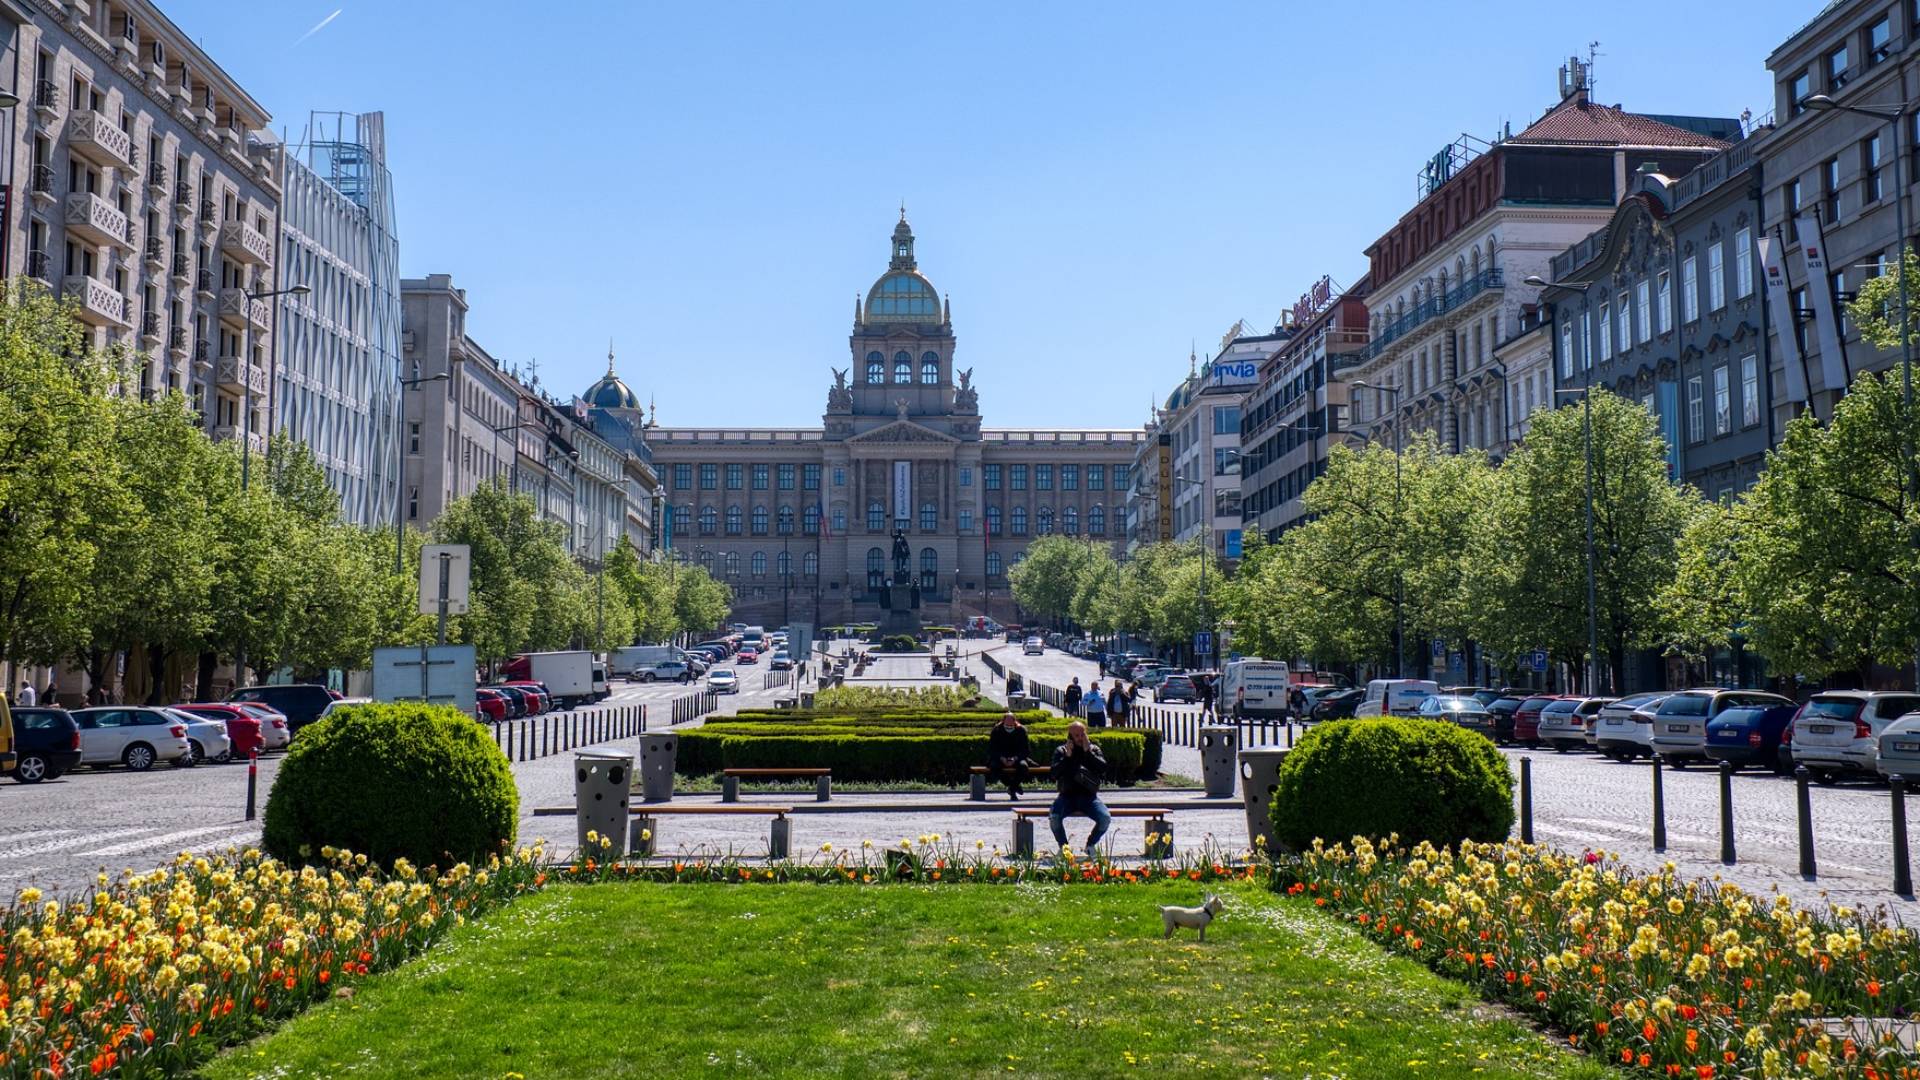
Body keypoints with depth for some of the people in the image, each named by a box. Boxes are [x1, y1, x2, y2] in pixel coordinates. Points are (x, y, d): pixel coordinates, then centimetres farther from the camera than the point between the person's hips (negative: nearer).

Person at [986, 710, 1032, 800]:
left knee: (1023, 765, -34)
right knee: (994, 767, -34)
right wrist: (1002, 758, -21)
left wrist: (1015, 758, -21)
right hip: (1000, 758, 0)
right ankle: (1014, 785, -13)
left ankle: (1012, 789, -13)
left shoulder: (1021, 730, -3)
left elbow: (1025, 749, -4)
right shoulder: (996, 730, -4)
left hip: (1017, 758, 0)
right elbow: (992, 749, -5)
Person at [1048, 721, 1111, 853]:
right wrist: (1067, 756, -10)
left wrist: (1088, 752, -9)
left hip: (1089, 796, 1)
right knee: (1054, 817, -29)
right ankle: (1063, 846, -1)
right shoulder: (1060, 751, 9)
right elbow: (1054, 773, -4)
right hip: (1067, 796, -1)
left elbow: (1103, 768, -5)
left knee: (1106, 818, -24)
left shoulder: (1094, 749, 12)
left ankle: (1091, 844, 5)